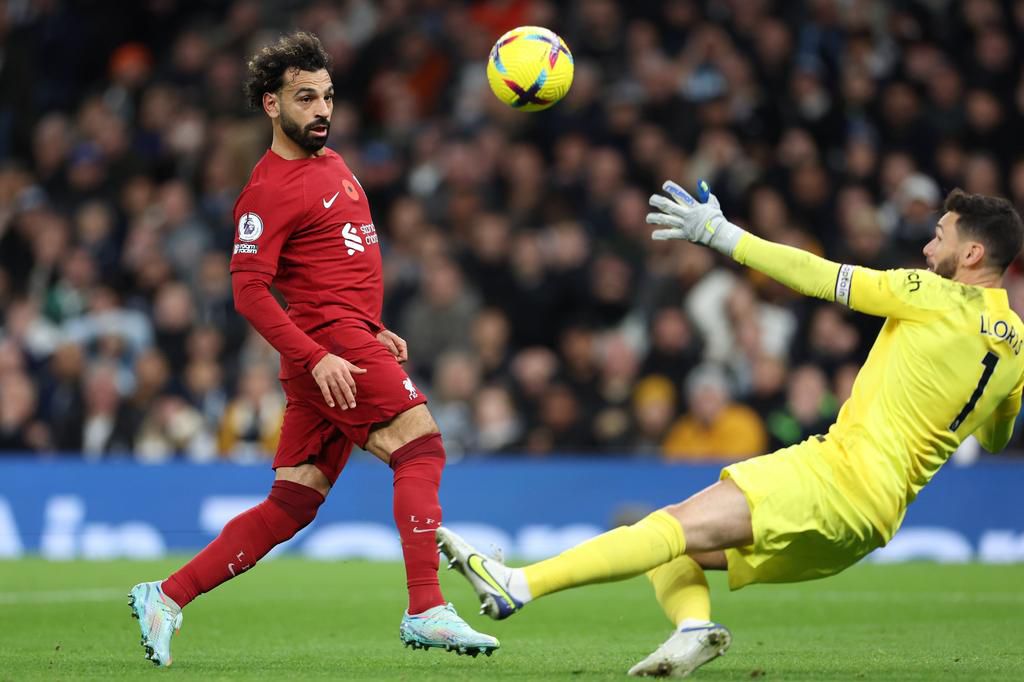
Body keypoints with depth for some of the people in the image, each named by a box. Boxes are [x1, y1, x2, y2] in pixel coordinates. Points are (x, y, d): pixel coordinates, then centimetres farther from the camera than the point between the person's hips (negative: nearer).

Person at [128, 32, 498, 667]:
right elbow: (249, 291, -15)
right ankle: (427, 611, -23)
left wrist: (374, 331, 21)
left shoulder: (332, 163, 20)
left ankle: (166, 596, 9)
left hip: (349, 343, 9)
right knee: (422, 448, -17)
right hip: (328, 342, -9)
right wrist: (317, 357, -23)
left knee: (291, 505, 6)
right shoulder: (271, 188, -9)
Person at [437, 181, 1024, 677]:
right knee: (673, 548, 9)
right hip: (875, 523, 8)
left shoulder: (940, 297, -7)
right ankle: (694, 626, -20)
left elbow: (816, 277, -7)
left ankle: (519, 585, -30)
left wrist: (718, 231, -1)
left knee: (677, 526, -19)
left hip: (840, 474, -8)